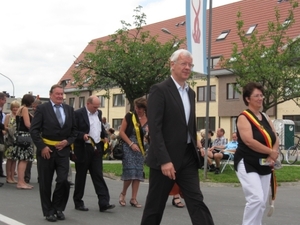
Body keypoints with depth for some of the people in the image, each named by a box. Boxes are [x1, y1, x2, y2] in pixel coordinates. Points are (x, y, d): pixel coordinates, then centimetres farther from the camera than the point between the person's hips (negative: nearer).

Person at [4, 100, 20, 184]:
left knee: (15, 158, 7)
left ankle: (12, 177, 14)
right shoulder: (8, 116, 2)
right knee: (9, 158, -1)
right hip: (10, 139, -3)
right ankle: (8, 177, 5)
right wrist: (10, 129, -18)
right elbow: (5, 127, -2)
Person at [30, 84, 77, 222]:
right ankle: (49, 211, 18)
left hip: (63, 150, 3)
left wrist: (67, 141, -5)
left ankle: (58, 208, 15)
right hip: (46, 150, -2)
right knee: (45, 183, 5)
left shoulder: (69, 109, 9)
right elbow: (34, 130, -6)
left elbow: (74, 130, 12)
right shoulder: (42, 108, -3)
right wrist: (42, 147, -13)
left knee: (63, 181, -6)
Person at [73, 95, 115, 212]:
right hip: (83, 149, -5)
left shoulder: (99, 113, 12)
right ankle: (78, 202, 19)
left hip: (96, 148, 5)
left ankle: (104, 203, -2)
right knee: (81, 176, 6)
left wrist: (105, 136, 11)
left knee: (98, 175, 1)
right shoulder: (78, 114, -8)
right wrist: (82, 135, -24)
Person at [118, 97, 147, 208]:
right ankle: (123, 194, 14)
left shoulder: (148, 120, 2)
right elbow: (121, 132, -5)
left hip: (140, 148, 4)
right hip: (128, 147, -4)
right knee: (130, 172, -9)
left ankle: (133, 199, 11)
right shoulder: (129, 116, -6)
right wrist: (131, 144, -12)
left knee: (138, 173, 3)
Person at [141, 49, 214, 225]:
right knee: (155, 205, 6)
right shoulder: (160, 90, -10)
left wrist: (195, 150, 15)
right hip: (166, 158, -6)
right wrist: (164, 160, -23)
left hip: (188, 157, 6)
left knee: (197, 202, 0)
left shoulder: (191, 93, 14)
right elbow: (154, 128, -17)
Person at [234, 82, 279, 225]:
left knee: (262, 202, 9)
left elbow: (275, 139, 10)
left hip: (264, 166, 8)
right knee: (256, 198, -19)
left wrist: (272, 157, -8)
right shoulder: (243, 117, -11)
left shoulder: (265, 118, 11)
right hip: (247, 164, -8)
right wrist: (271, 152, -16)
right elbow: (249, 141, -23)